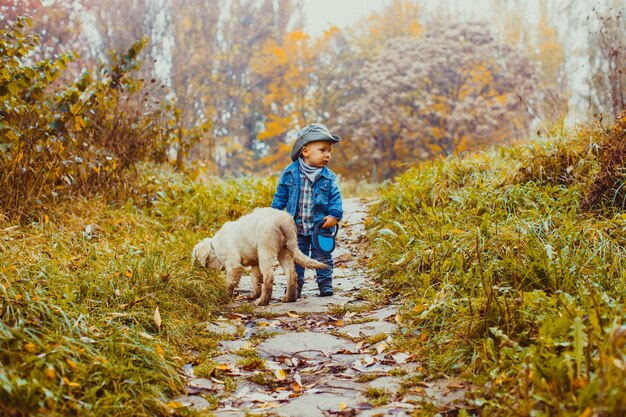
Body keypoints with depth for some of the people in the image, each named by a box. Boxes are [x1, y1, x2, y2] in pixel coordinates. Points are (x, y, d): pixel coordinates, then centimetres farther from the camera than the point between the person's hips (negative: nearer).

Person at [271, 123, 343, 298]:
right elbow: (281, 195, 5)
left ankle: (325, 284, 20)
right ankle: (296, 286, 20)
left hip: (321, 226, 0)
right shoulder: (290, 172, -5)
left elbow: (335, 198, -2)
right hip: (296, 226, 0)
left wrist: (334, 215, -16)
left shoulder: (329, 177, -5)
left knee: (322, 257, 8)